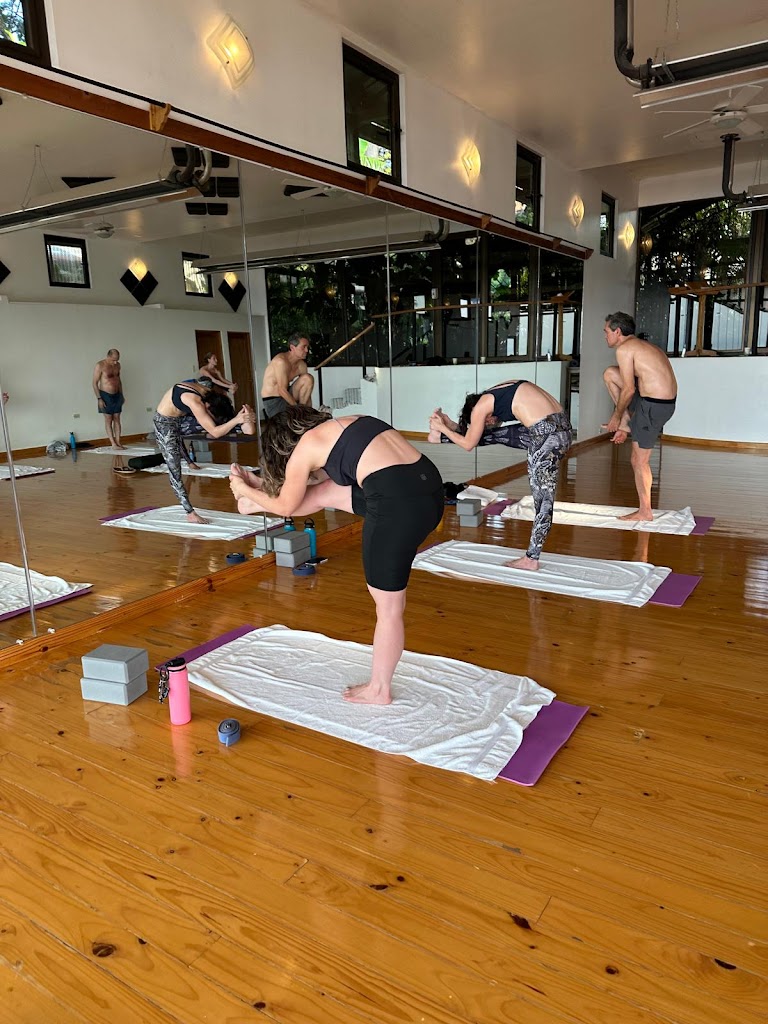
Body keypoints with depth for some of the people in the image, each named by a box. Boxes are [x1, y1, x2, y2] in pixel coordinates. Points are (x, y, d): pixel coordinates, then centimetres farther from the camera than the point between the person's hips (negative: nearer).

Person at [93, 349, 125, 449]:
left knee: (117, 419, 5)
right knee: (108, 419, -1)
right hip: (106, 396, -6)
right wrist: (99, 399, -17)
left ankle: (118, 442, 7)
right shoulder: (100, 366, -14)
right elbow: (95, 383, -13)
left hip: (116, 395, 6)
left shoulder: (117, 365, 5)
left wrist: (121, 394, 15)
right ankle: (113, 443, -1)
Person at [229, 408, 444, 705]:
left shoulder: (304, 446, 4)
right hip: (429, 485, 8)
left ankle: (379, 689, 29)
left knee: (388, 608, 10)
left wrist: (245, 490, 36)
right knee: (326, 493, 23)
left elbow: (286, 506, 19)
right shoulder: (345, 424, 24)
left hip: (400, 506, -8)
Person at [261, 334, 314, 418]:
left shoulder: (301, 365, 1)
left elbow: (307, 389, 2)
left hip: (286, 396, 7)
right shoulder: (281, 361, -22)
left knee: (308, 378, -11)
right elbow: (282, 391, -26)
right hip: (273, 402, -7)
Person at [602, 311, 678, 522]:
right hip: (666, 401, 9)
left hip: (653, 406, -9)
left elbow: (629, 389, -11)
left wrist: (616, 416, 5)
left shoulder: (624, 348, -9)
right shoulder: (642, 346, 22)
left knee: (639, 461, 5)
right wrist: (625, 425, 28)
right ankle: (628, 423, 18)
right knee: (610, 374, 18)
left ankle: (645, 512, 15)